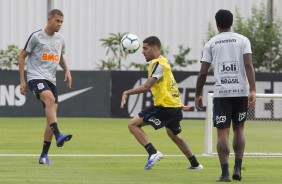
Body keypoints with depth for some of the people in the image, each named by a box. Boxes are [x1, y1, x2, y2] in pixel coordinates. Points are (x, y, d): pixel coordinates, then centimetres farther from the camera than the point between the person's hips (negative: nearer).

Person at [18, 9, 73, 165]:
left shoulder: (60, 40, 13)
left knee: (52, 116, 0)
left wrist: (67, 70, 10)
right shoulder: (36, 37, -4)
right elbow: (22, 56, 2)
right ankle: (58, 136, -48)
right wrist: (22, 80, -2)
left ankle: (44, 155, 8)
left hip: (51, 80, 7)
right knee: (50, 99, -34)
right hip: (36, 77, -6)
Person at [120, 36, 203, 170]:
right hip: (175, 106, 10)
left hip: (165, 106, -10)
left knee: (133, 124, -10)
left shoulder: (158, 63, -14)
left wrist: (127, 93, -23)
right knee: (173, 134, 31)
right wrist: (180, 106, 33)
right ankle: (195, 164, 36)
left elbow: (147, 86, -24)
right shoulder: (163, 61, 17)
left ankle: (153, 153, -19)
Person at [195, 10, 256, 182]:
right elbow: (248, 65, -8)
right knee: (239, 129, 18)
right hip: (241, 92, 1)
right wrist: (252, 90, -13)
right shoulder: (243, 40, 4)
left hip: (221, 93, -1)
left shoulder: (211, 44, 6)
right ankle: (238, 168, 10)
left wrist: (198, 95, 13)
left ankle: (225, 172, -8)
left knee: (223, 133, 0)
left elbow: (203, 72, 3)